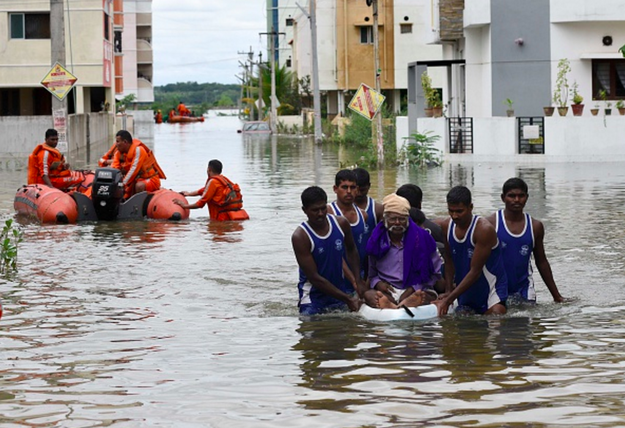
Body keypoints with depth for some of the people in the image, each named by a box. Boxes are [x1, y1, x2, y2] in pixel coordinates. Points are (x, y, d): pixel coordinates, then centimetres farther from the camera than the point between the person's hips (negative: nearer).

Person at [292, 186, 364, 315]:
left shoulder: (341, 224, -3)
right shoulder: (300, 236, -18)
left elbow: (351, 250, 19)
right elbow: (314, 278, -18)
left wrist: (358, 281, 7)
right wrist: (347, 299, -19)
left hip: (341, 289, 4)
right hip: (314, 297, -4)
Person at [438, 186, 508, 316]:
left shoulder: (484, 229, -22)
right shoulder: (447, 226, -1)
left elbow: (475, 272, -22)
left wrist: (448, 300, -23)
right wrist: (449, 290, -5)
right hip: (465, 293, 6)